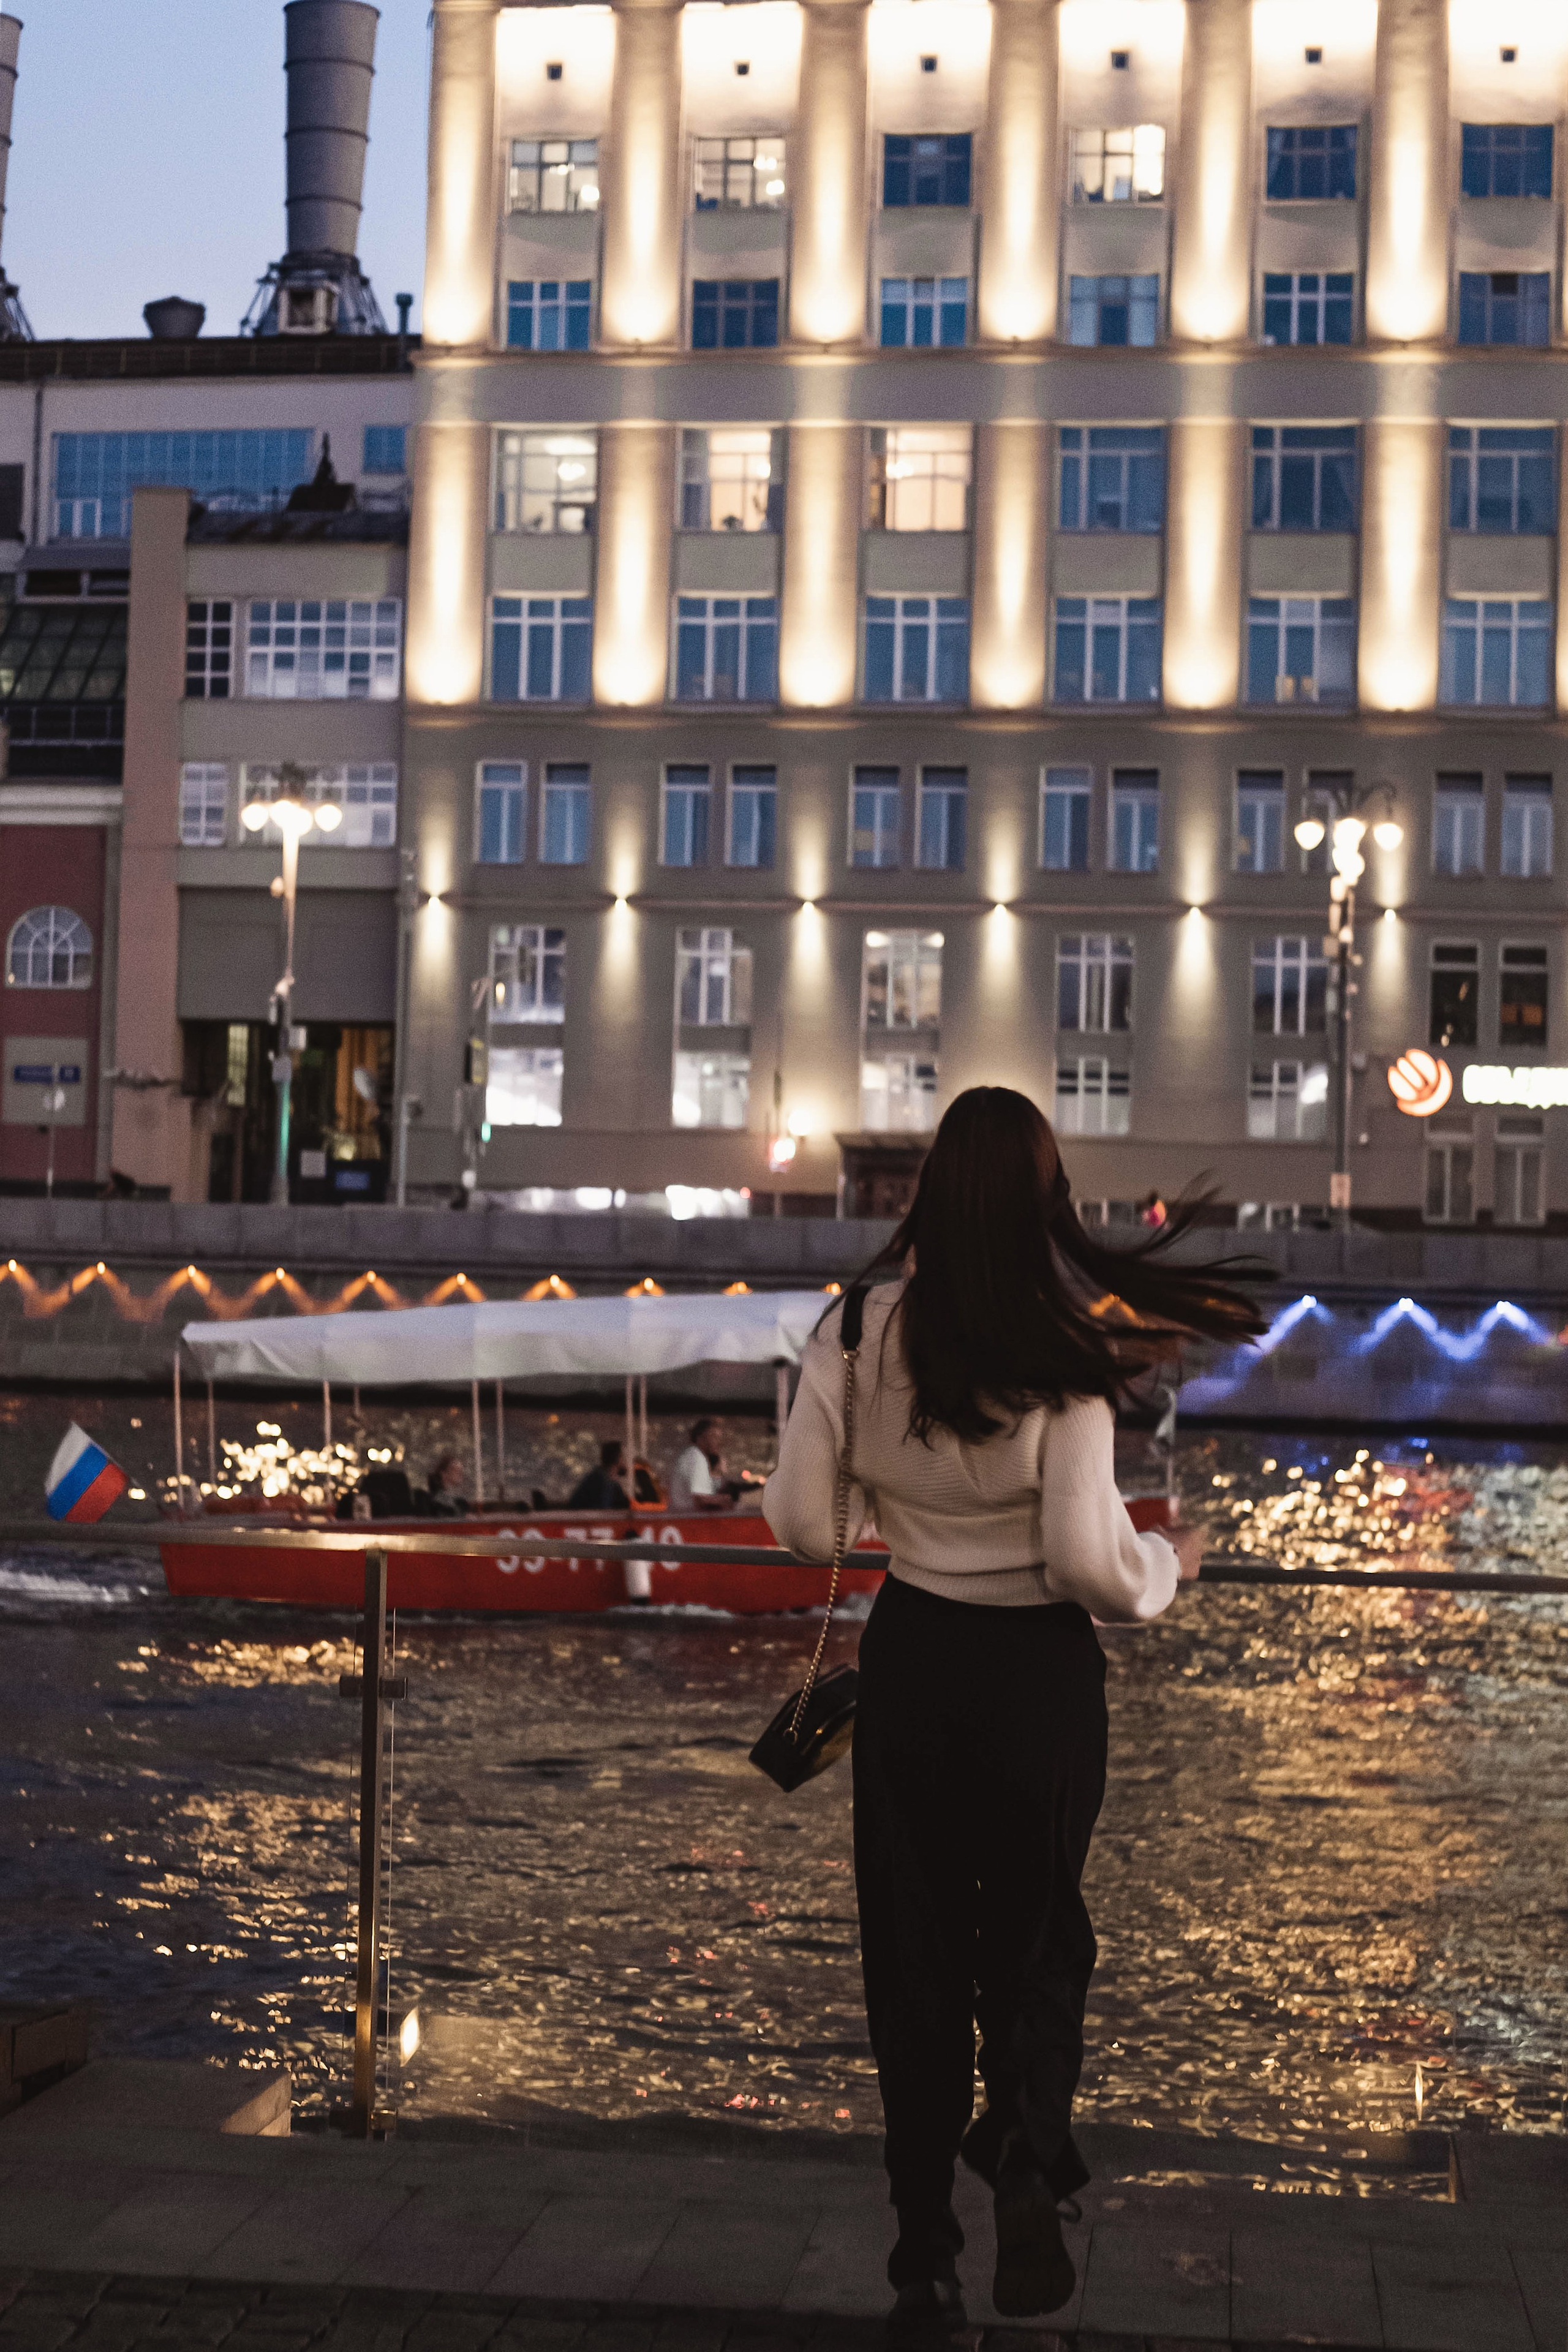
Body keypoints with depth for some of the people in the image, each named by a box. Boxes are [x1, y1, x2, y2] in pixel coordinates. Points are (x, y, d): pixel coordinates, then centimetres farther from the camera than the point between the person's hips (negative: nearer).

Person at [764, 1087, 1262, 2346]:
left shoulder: (859, 1332, -9)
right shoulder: (1068, 1357, -17)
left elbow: (802, 1520, -2)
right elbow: (1091, 1562, -19)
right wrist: (1168, 1563, 2)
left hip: (911, 1662, 2)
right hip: (1040, 1675, -2)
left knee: (915, 1948, 13)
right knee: (1036, 1931, 17)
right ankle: (1029, 2148, -10)